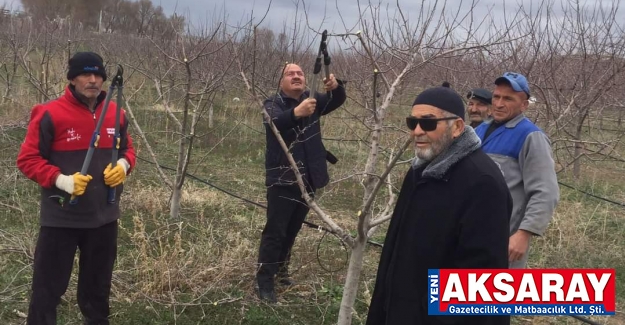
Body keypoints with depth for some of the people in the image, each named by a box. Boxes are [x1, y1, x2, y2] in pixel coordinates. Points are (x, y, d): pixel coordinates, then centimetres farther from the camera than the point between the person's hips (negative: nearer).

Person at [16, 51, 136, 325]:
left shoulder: (117, 115, 2)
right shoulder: (50, 114, -14)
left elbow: (127, 149, 16)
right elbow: (27, 159, -10)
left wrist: (123, 165, -7)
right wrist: (60, 180, -23)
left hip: (104, 217, 5)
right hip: (61, 217, -4)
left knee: (98, 284, 21)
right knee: (48, 286, 4)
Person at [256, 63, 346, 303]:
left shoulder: (312, 101, 8)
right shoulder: (273, 104, -7)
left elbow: (337, 101, -6)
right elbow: (274, 123, -29)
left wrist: (336, 87, -30)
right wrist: (296, 113, -50)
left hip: (307, 178, 5)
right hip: (282, 179, -5)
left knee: (292, 230, 17)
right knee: (275, 231, -7)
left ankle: (280, 270, 33)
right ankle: (265, 281, -2)